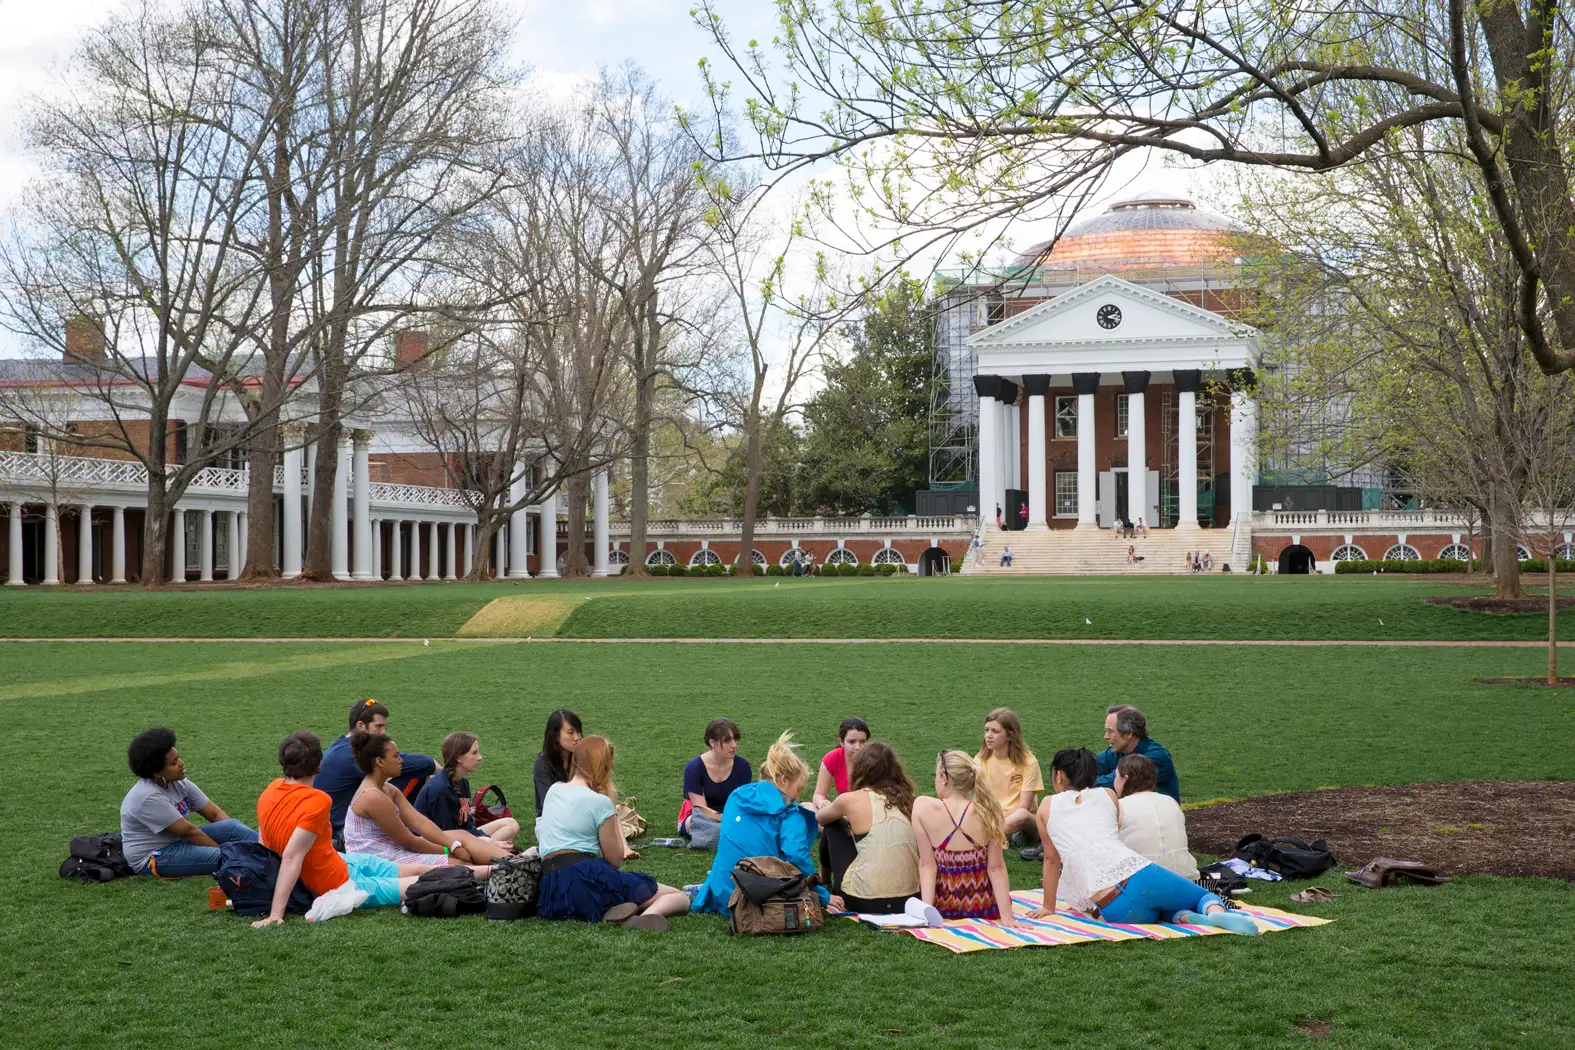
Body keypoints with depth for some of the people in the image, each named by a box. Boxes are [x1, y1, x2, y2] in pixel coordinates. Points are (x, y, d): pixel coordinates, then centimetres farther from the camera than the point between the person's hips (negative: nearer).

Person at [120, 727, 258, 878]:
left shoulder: (179, 783, 2)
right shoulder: (148, 797, -24)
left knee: (234, 827, -12)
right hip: (154, 859, -8)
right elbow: (187, 831, -23)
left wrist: (237, 833, -11)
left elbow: (215, 813, 2)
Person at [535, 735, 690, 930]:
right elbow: (615, 861, 3)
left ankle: (612, 913, -7)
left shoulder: (553, 791, 16)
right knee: (679, 898, -1)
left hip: (550, 893, 7)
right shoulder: (600, 801, -4)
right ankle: (644, 917, -35)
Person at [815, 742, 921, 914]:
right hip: (908, 901, 4)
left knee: (833, 826, 19)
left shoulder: (851, 799, -4)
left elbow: (820, 818, 18)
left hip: (864, 901, -4)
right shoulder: (905, 798, 4)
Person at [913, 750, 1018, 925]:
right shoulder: (986, 810, -16)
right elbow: (996, 868, -12)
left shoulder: (923, 807, -16)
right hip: (985, 908, 0)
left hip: (943, 907, 0)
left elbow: (927, 865, -15)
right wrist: (1007, 917, -7)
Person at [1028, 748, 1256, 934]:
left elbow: (1052, 860, 19)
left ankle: (1185, 917, -7)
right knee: (1204, 896, 21)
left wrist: (1048, 907, 32)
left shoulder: (1047, 806, 13)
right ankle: (1216, 912, -17)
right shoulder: (1107, 795, 21)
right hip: (1140, 875, 1)